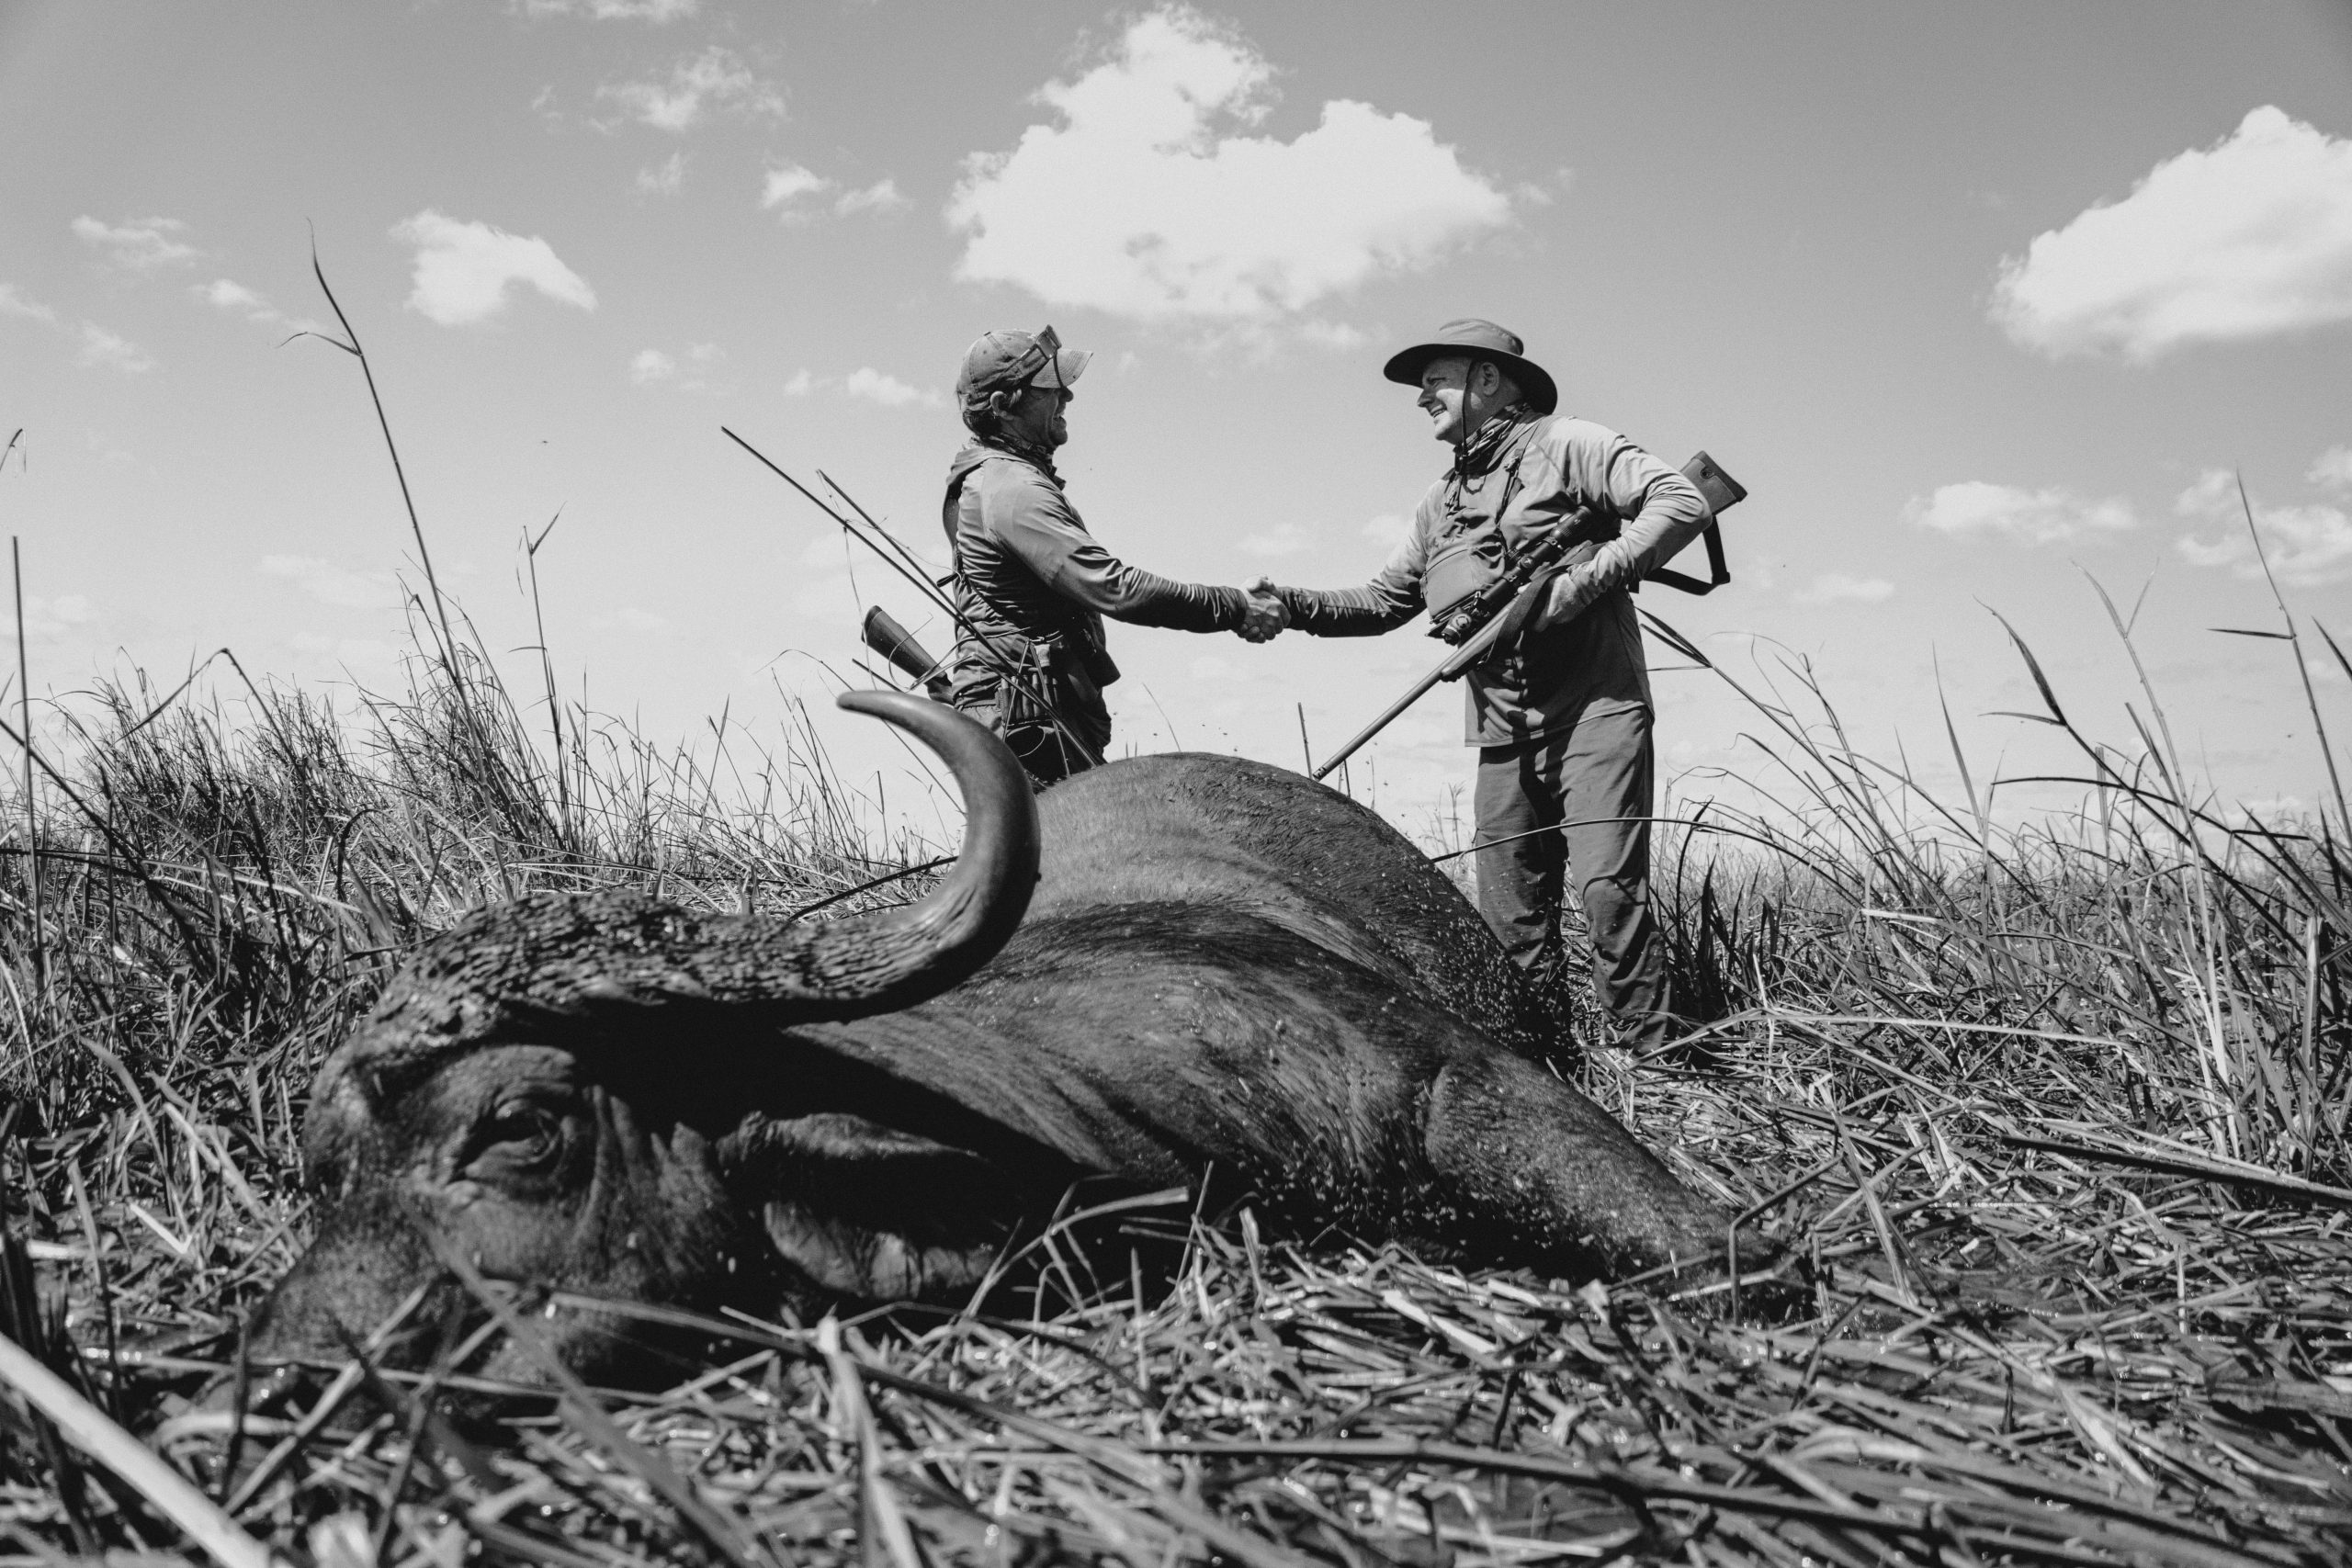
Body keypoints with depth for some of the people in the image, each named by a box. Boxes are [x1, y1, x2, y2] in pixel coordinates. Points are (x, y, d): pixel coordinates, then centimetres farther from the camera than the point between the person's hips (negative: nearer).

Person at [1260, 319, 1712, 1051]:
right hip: (1505, 736, 6)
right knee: (1510, 921, 6)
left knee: (1609, 892, -14)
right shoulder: (1440, 503, 19)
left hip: (1594, 713, -6)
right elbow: (1383, 600, 21)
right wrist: (1295, 605, 5)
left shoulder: (1566, 444, 0)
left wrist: (1582, 582, -18)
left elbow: (1682, 503, -10)